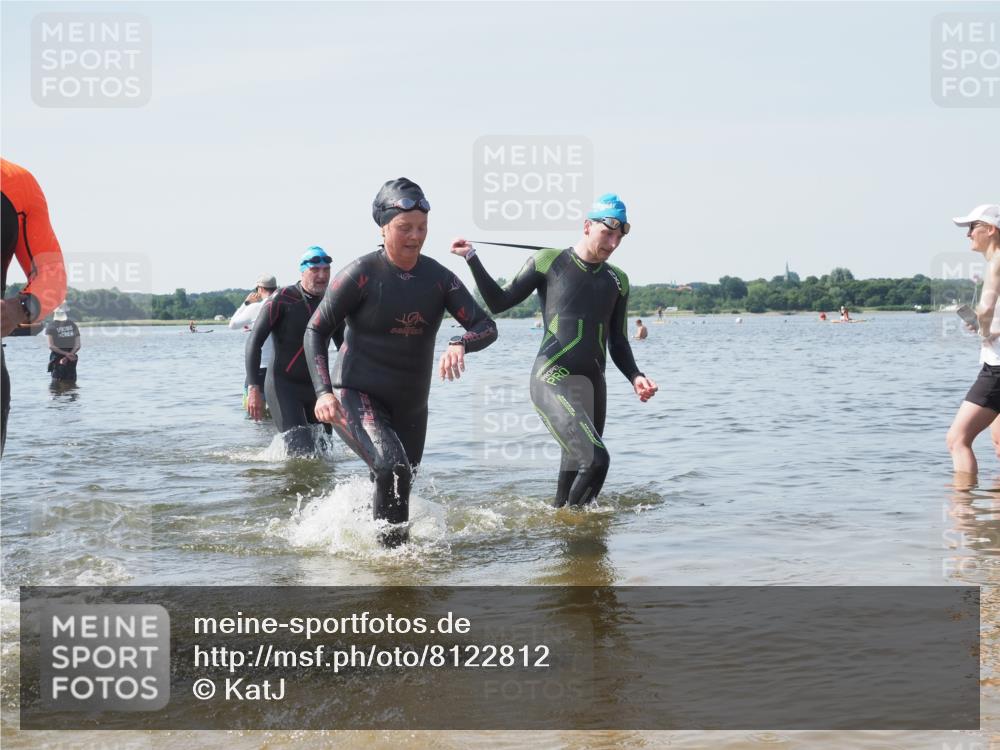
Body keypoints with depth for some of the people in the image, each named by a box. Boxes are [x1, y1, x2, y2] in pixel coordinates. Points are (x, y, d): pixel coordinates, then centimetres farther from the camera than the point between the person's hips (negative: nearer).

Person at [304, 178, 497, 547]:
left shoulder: (439, 278, -3)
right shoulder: (361, 275, -14)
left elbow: (486, 325, -6)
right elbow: (316, 331, -9)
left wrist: (459, 344, -29)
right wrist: (323, 391, -21)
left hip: (410, 405, 6)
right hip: (357, 396, -5)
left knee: (398, 487, 18)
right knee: (392, 469, -30)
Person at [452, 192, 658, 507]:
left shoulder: (617, 280, 15)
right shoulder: (549, 262, 2)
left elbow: (618, 345, 17)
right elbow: (499, 303, 4)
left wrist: (635, 377, -1)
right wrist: (472, 259, -5)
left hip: (593, 385, 6)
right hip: (553, 382, -6)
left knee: (574, 475, 9)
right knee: (596, 460, -21)